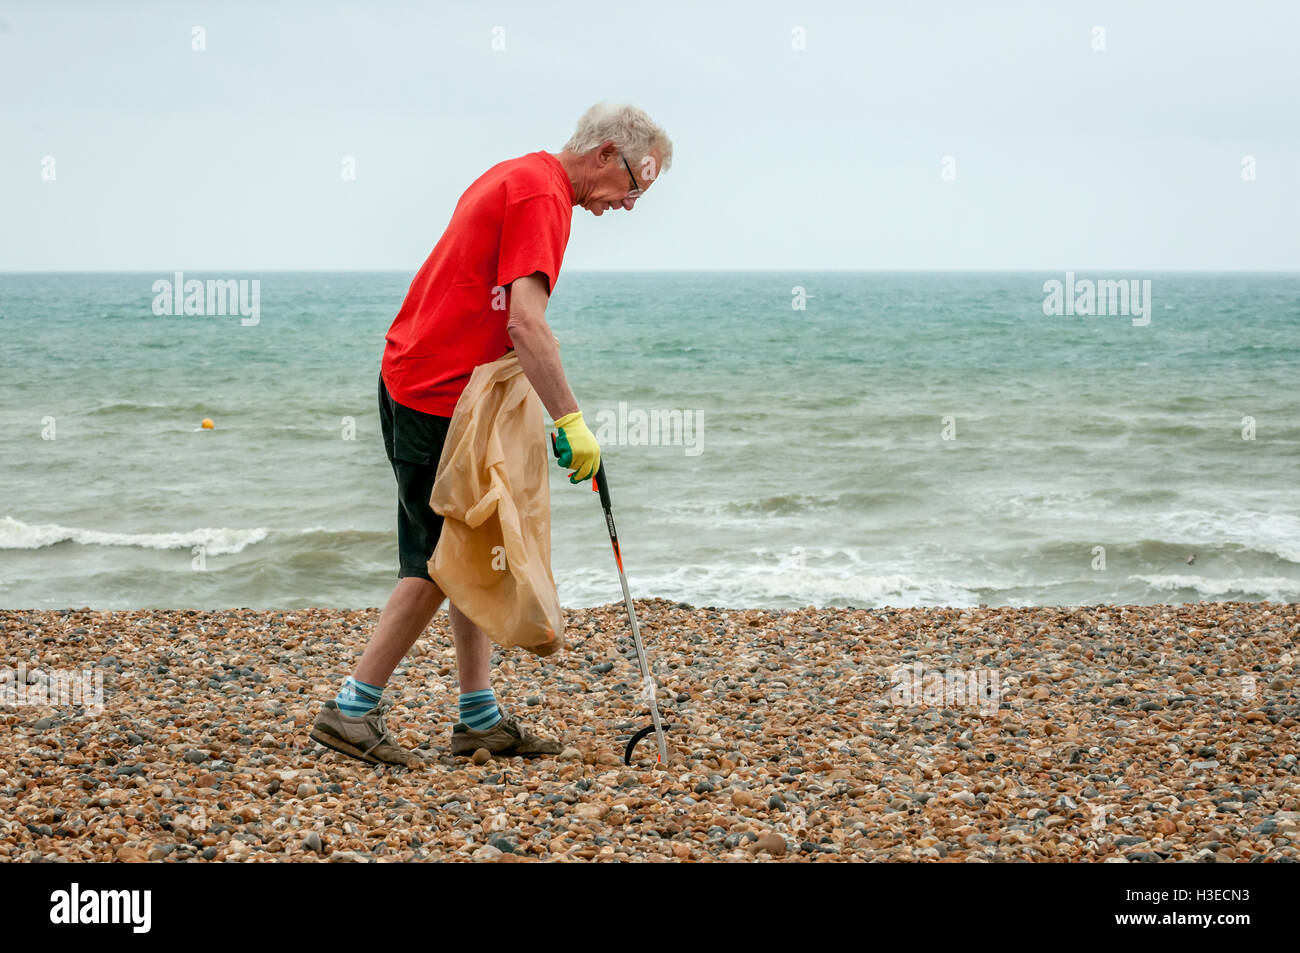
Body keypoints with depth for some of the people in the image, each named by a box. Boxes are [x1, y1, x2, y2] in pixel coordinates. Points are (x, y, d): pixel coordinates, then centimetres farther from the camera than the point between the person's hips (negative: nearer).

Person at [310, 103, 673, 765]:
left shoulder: (517, 176, 17)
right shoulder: (542, 194, -16)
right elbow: (526, 321, -27)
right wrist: (571, 420, -26)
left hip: (425, 383, 10)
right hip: (437, 398, -10)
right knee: (439, 563, -5)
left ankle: (480, 718, 14)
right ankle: (352, 709, -1)